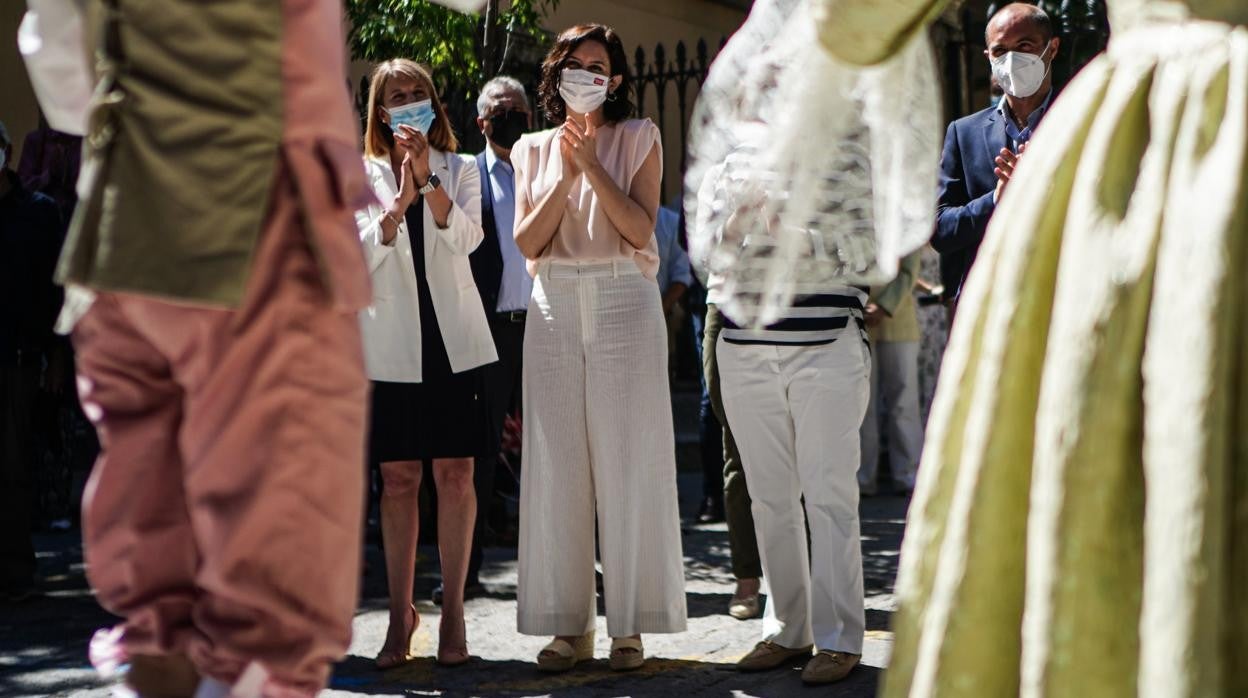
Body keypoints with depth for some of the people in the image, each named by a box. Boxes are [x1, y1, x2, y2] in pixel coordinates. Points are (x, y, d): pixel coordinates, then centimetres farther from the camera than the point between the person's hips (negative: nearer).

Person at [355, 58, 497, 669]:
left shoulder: (458, 169, 10)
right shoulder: (362, 174, 9)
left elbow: (467, 237, -7)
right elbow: (360, 253, -5)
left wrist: (428, 180, -15)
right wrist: (399, 202, -18)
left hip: (453, 337, 0)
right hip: (391, 341, 0)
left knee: (455, 474, -2)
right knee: (398, 478, 1)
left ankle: (453, 612, 5)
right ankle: (400, 613, 10)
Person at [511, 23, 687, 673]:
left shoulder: (638, 138, 6)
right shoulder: (533, 149, 14)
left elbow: (639, 230, -6)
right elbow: (527, 241, 2)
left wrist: (592, 164, -11)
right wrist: (565, 174, -9)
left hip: (624, 308, -3)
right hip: (554, 310, 3)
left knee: (627, 463, -3)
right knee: (557, 466, 1)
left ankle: (629, 624, 3)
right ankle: (569, 624, 7)